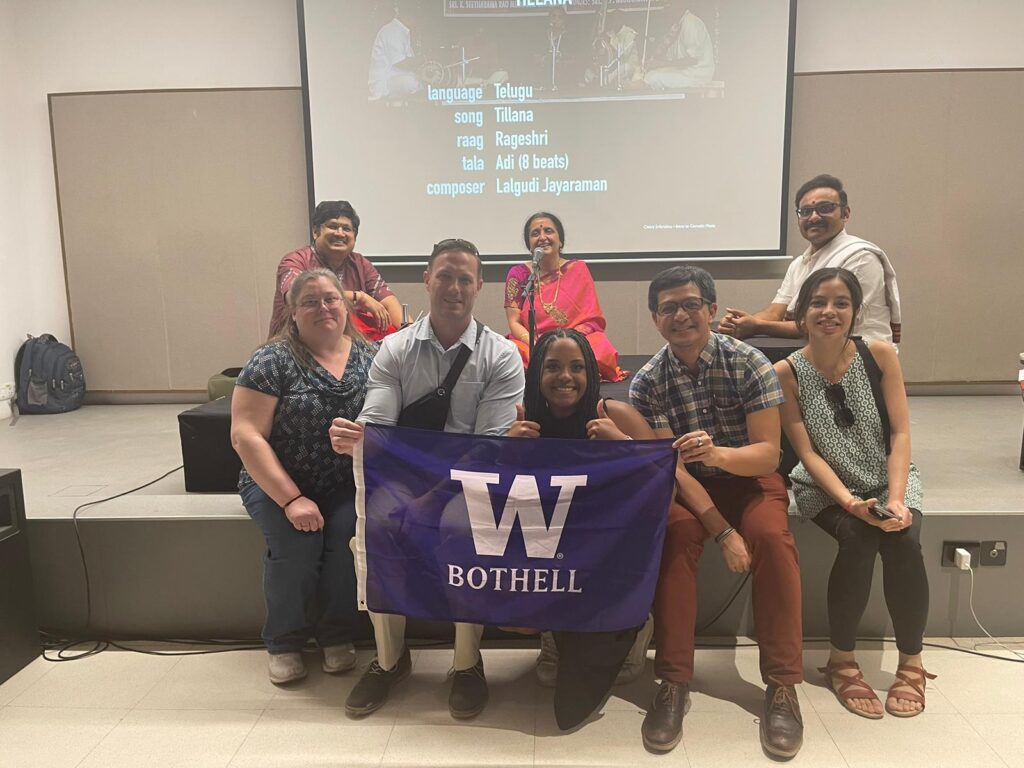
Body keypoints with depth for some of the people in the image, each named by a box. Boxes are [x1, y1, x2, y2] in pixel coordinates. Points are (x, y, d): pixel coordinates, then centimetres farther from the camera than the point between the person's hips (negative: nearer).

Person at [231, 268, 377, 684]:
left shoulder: (369, 358, 1)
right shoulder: (272, 360, -7)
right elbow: (246, 435, -13)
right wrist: (292, 498, -20)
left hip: (346, 485, 2)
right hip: (279, 482, -1)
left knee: (346, 535, -26)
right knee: (296, 542, -27)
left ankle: (337, 635, 0)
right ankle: (284, 642, 2)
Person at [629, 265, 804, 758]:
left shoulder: (749, 364, -13)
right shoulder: (647, 382, -11)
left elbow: (768, 453, -17)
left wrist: (717, 453, -40)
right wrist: (722, 531, -26)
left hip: (750, 477, 0)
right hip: (686, 486, 0)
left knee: (771, 536, -30)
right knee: (674, 533, -31)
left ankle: (782, 686, -18)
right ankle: (674, 683, -23)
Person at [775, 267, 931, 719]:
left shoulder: (880, 355, -8)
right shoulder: (787, 373, -13)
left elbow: (900, 433, -9)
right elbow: (807, 452, -13)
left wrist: (896, 499, -22)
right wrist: (851, 504, -26)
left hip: (888, 478, 2)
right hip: (827, 486, -1)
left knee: (904, 541, -26)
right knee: (858, 539, -29)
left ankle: (911, 663, -3)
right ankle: (842, 661, -9)